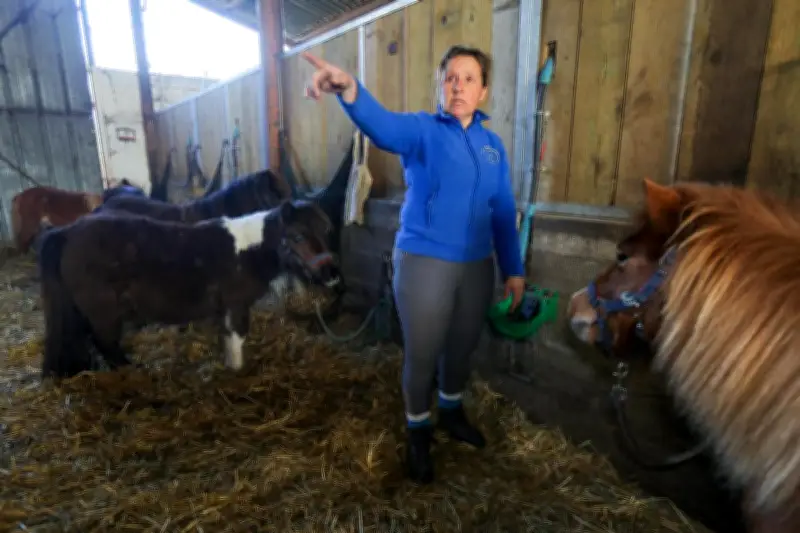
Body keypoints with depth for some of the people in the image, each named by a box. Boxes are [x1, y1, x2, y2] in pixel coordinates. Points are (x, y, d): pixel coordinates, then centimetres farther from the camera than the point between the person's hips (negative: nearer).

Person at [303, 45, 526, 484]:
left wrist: (514, 270, 9)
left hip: (477, 265, 5)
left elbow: (504, 212, 10)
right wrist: (350, 90, -51)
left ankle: (452, 414, 48)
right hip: (424, 262, -4)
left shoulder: (492, 144, 7)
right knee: (422, 355, 8)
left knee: (462, 349, 20)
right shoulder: (422, 130, -6)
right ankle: (418, 433, 34)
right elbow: (383, 126, -30)